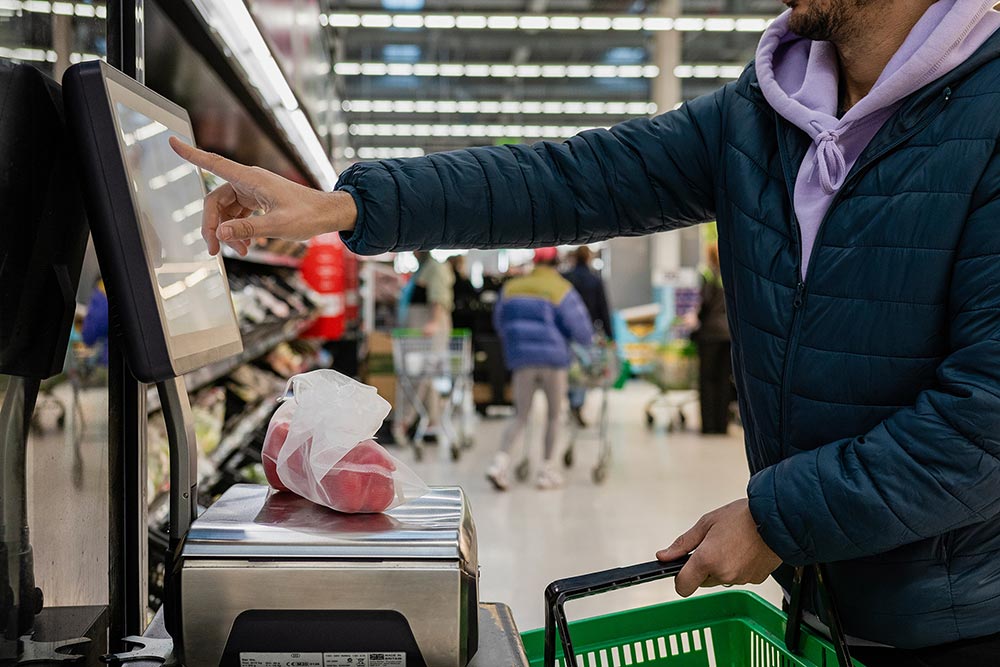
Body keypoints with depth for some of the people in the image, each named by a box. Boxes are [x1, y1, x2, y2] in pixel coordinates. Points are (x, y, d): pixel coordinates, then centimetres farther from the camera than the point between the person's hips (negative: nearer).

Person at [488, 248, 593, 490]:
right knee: (554, 414, 11)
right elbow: (580, 330, -7)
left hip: (521, 360, 3)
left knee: (520, 416, 8)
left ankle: (501, 462, -11)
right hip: (553, 358, -3)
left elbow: (500, 323, 18)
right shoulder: (562, 290, -4)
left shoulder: (512, 288, 9)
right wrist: (587, 340, 14)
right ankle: (547, 470, 11)